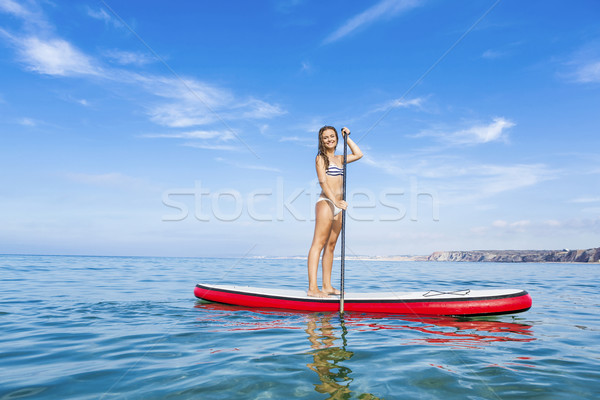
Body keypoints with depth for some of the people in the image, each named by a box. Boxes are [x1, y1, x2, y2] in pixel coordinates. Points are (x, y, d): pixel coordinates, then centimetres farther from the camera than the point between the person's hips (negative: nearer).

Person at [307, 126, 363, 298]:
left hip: (337, 206, 8)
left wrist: (347, 137, 25)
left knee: (331, 246, 6)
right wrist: (335, 201, -23)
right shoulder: (321, 158, 1)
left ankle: (327, 286, 9)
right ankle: (312, 288, -16)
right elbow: (323, 182, -11)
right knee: (318, 244, -12)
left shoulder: (338, 159, 22)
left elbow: (358, 154, 30)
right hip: (326, 203, -8)